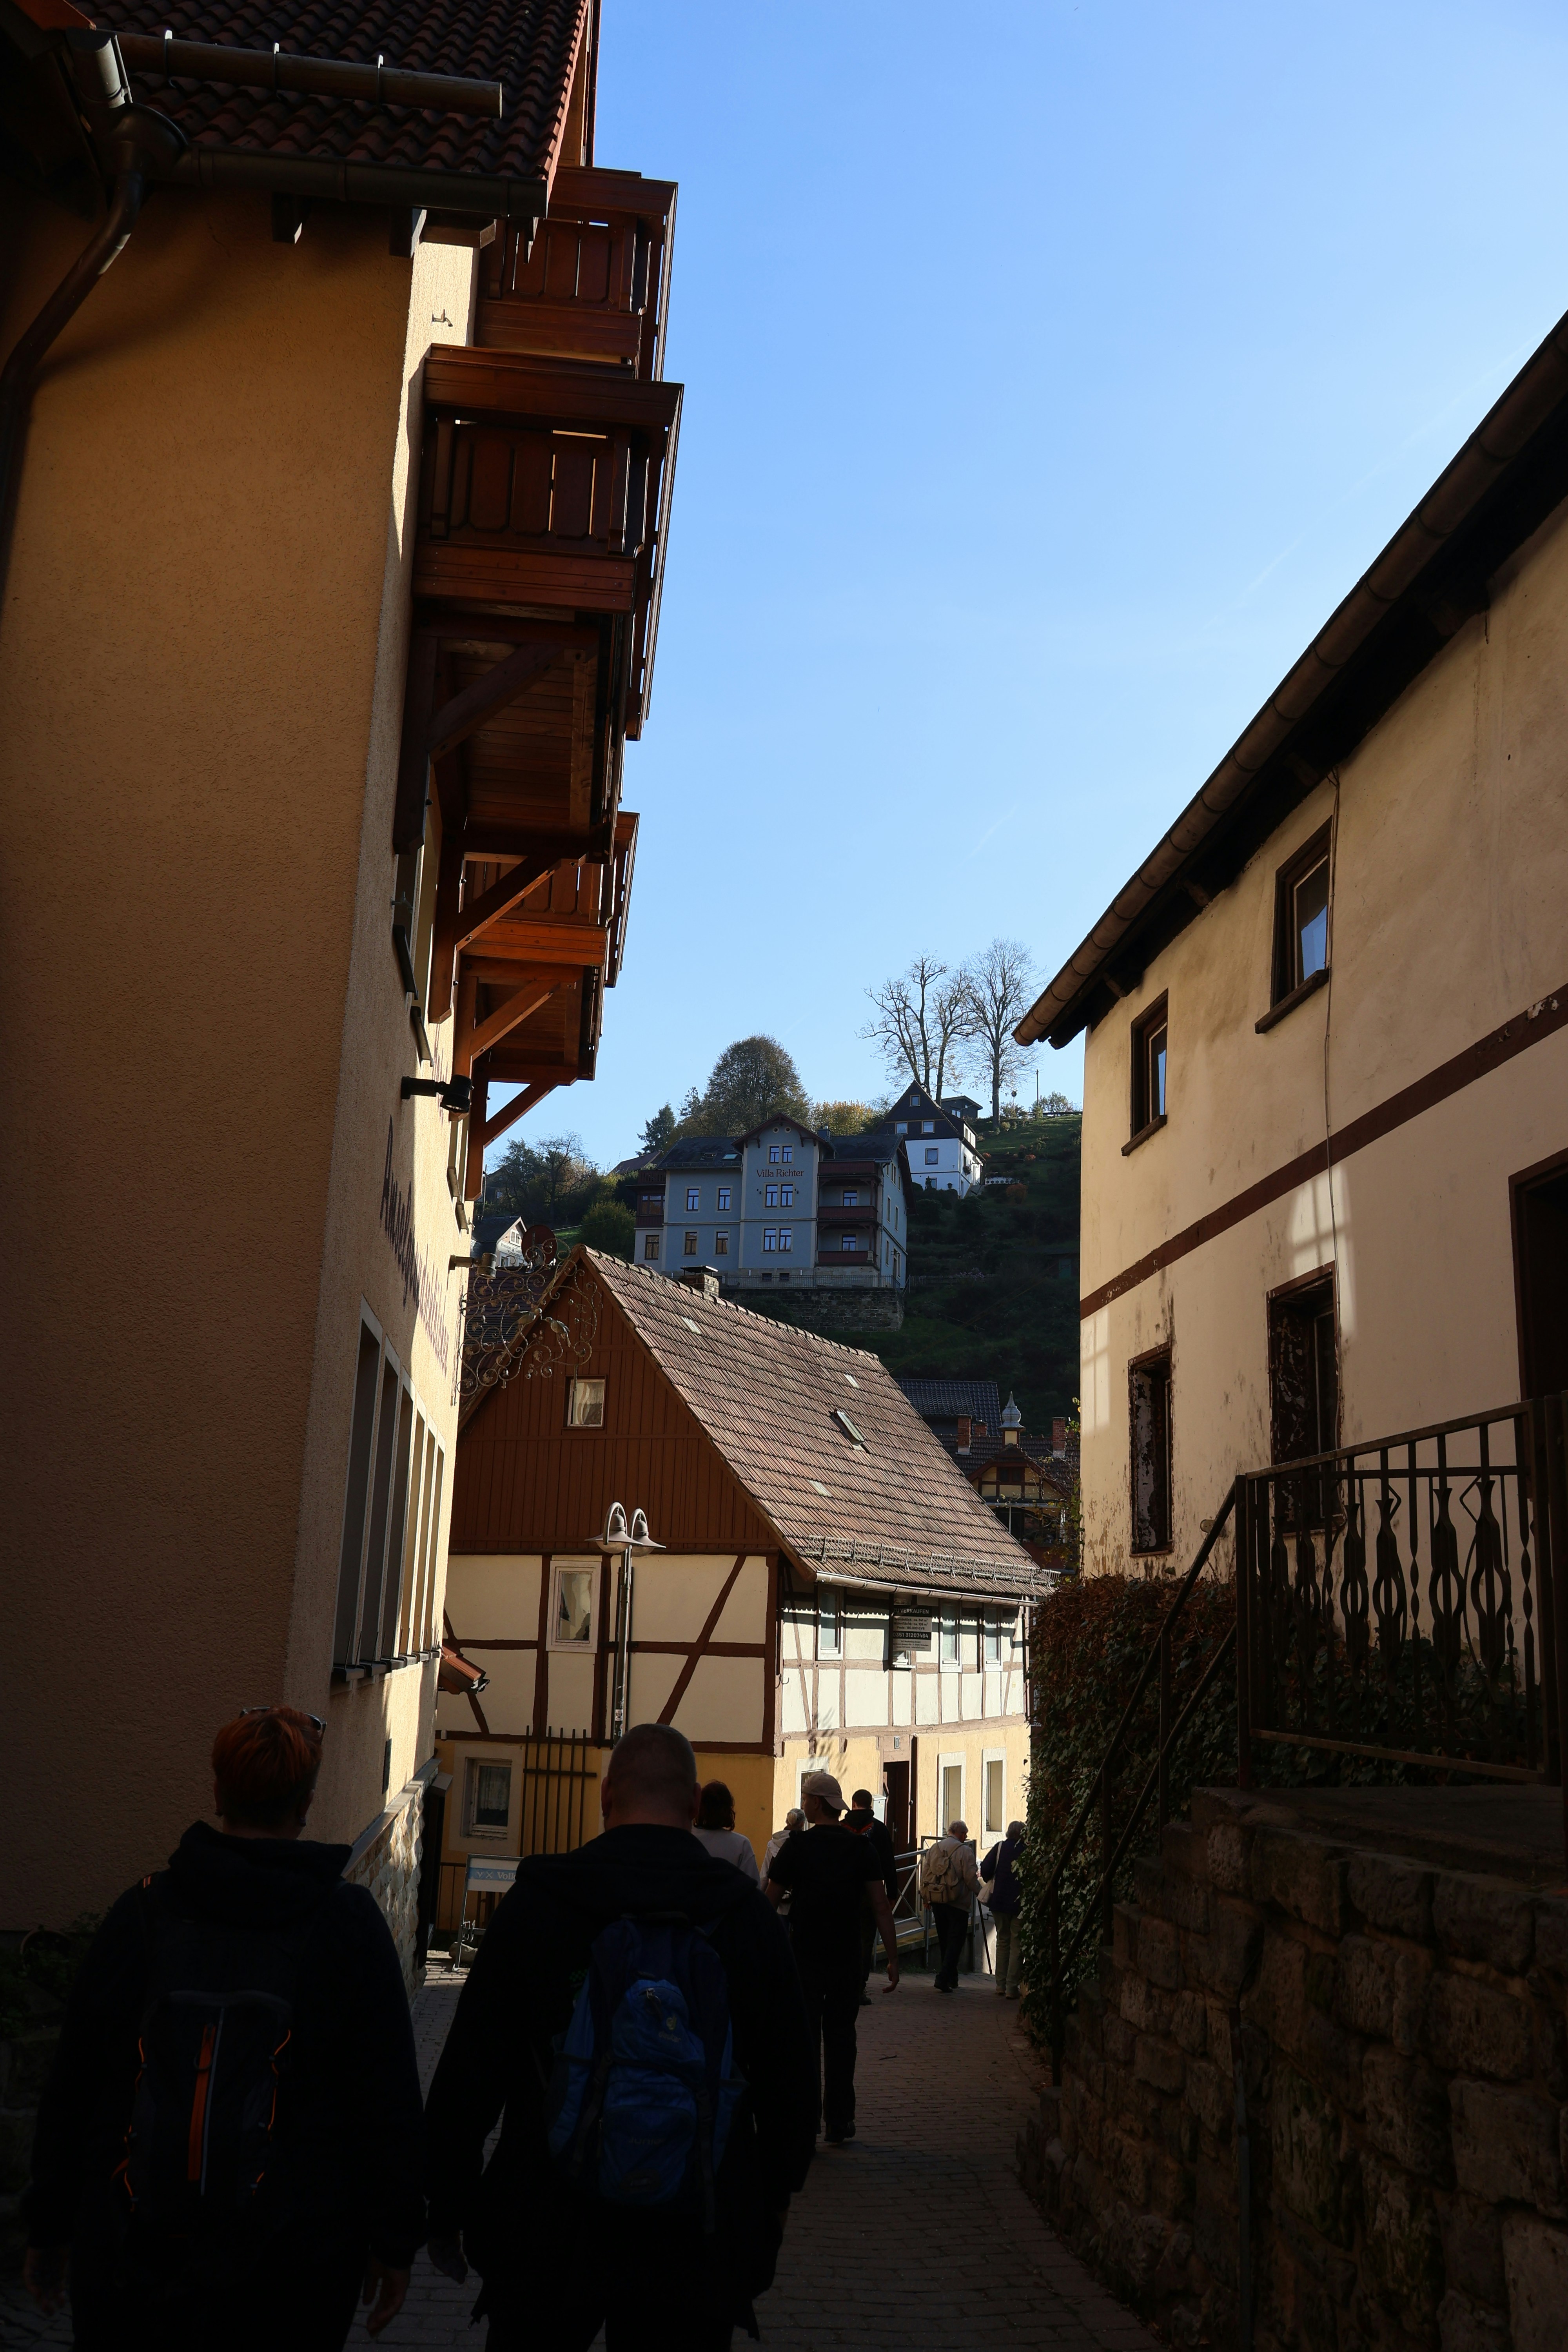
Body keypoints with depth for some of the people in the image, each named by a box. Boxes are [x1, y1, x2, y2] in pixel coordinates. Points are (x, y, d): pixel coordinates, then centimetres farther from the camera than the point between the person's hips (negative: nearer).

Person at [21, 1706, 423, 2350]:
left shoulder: (141, 1910, -4)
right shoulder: (351, 1926, -8)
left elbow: (71, 2085, 3)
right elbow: (389, 2102, -7)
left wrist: (49, 2227, 14)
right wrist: (394, 2241, 3)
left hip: (130, 2263, 1)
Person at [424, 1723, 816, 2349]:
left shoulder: (533, 1904, -6)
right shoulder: (750, 1916, -3)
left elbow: (469, 2070, -4)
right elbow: (790, 2080, 5)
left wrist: (447, 2205, 7)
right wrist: (771, 2198, 20)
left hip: (546, 2233, -1)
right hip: (698, 2244, 1)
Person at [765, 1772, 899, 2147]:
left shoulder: (796, 1848, -6)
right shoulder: (861, 1848, 0)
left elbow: (770, 1902, 1)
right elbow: (881, 1906, -3)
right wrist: (893, 1958, 1)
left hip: (803, 1958, -2)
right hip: (847, 1958, 2)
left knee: (804, 2040, 4)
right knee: (840, 2039, 10)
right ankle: (838, 2124, 13)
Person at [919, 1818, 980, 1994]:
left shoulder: (933, 1849, 6)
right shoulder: (965, 1851, -10)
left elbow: (925, 1874, 7)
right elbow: (971, 1879, -11)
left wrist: (926, 1897, 17)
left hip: (937, 1901, 6)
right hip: (958, 1903, -5)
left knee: (944, 1941, 16)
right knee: (955, 1942, -2)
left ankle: (952, 1979, 25)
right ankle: (943, 1978, -14)